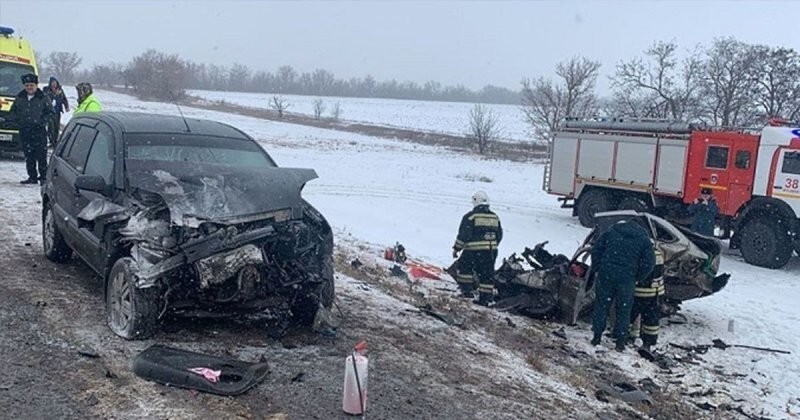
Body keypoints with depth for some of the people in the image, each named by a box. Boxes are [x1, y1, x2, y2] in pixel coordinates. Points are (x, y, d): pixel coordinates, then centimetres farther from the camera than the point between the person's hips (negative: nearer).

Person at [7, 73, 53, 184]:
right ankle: (32, 177, 14)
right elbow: (12, 112, 17)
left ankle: (44, 176, 2)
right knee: (29, 156, 8)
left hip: (39, 131, -4)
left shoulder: (43, 98, 0)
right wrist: (16, 122, 1)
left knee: (41, 156, -5)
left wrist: (42, 122, -9)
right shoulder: (19, 98, 10)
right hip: (24, 132, 4)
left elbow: (50, 113, 3)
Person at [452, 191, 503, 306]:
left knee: (463, 267, 11)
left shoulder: (470, 216, -7)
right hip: (491, 252, 6)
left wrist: (456, 248, 0)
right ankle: (486, 298, 11)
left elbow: (463, 235, -10)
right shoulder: (495, 217, 12)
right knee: (487, 274, 9)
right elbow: (499, 235, 16)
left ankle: (466, 290, 6)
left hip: (474, 251, -5)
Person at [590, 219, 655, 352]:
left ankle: (597, 337, 16)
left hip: (605, 275, 1)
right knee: (623, 311, 10)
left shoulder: (611, 232, 7)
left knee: (601, 306, 11)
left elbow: (596, 249, 5)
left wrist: (597, 269, 11)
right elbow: (649, 263, 1)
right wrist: (637, 278, 10)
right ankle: (620, 342, 14)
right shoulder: (644, 240, 5)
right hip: (626, 279, -1)